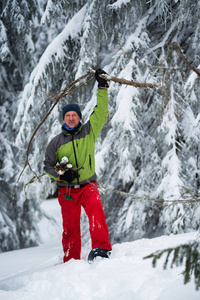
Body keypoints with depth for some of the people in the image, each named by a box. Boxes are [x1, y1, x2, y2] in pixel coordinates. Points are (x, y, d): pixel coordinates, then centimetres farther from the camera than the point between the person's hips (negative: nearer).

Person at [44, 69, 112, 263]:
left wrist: (102, 88, -4)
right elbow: (47, 165, 11)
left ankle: (101, 247, -39)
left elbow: (101, 113, 1)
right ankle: (71, 261, 18)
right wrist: (60, 174, -9)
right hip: (66, 189, 1)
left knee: (95, 206, -31)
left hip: (87, 185, -1)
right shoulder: (56, 142, 8)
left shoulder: (89, 132, 7)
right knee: (70, 227, 3)